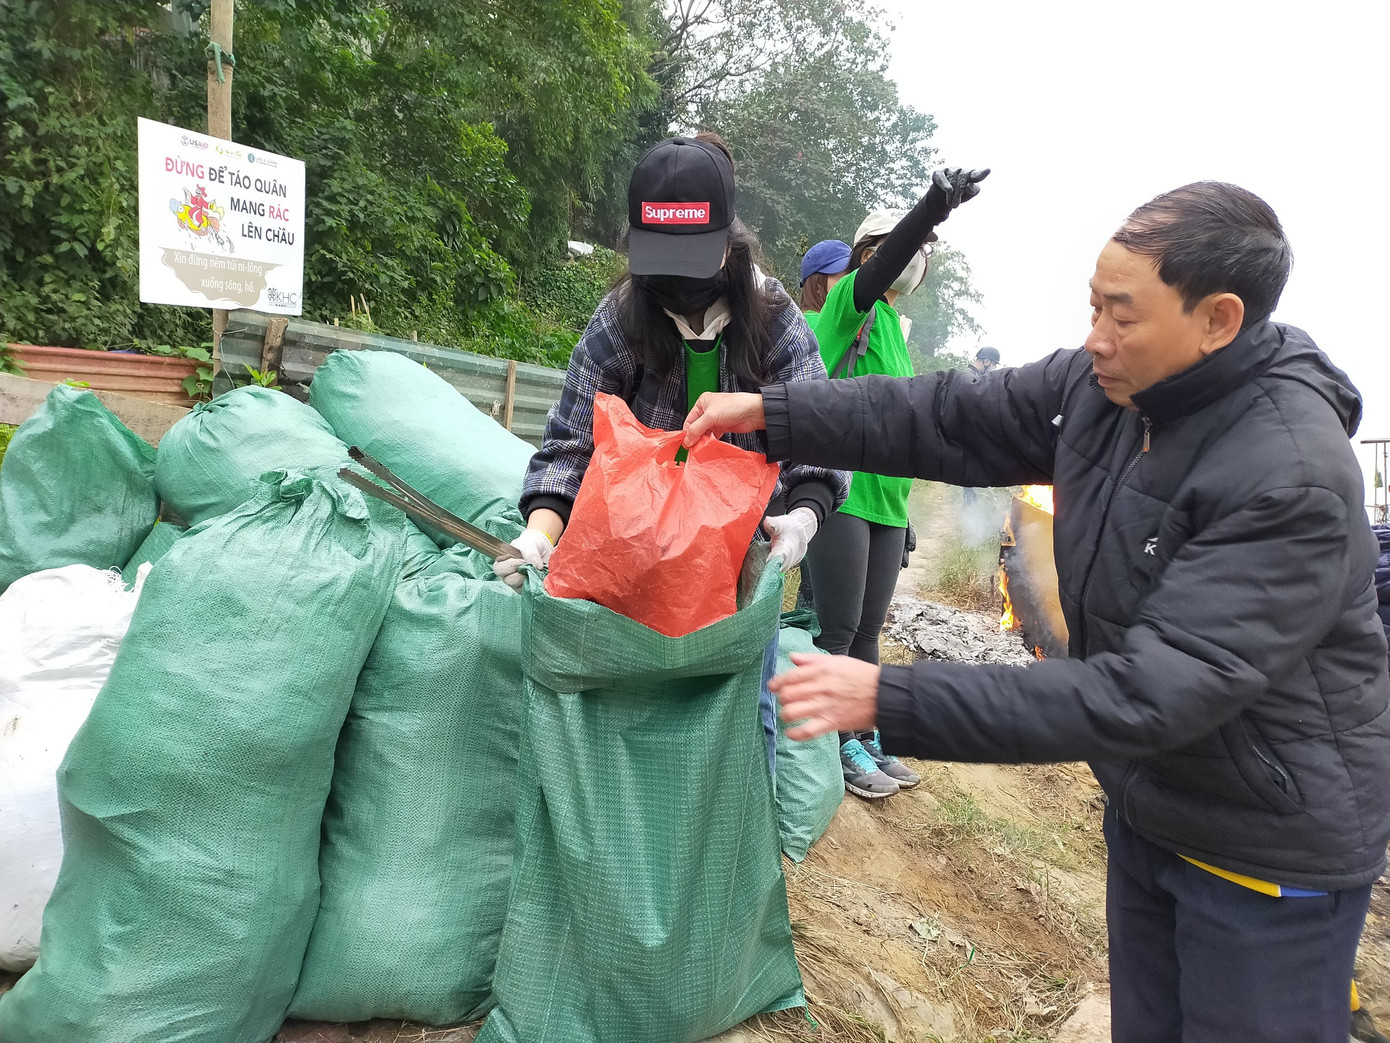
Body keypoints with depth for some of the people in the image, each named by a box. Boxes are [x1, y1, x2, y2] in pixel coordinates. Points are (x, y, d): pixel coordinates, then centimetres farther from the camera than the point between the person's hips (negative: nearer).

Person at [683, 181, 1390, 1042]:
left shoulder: (1294, 483, -32)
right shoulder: (1107, 383, -10)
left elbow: (1146, 693, -36)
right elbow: (953, 421, -5)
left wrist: (892, 701, -39)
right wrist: (769, 411, -12)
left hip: (1270, 846, -6)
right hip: (1149, 803, 7)